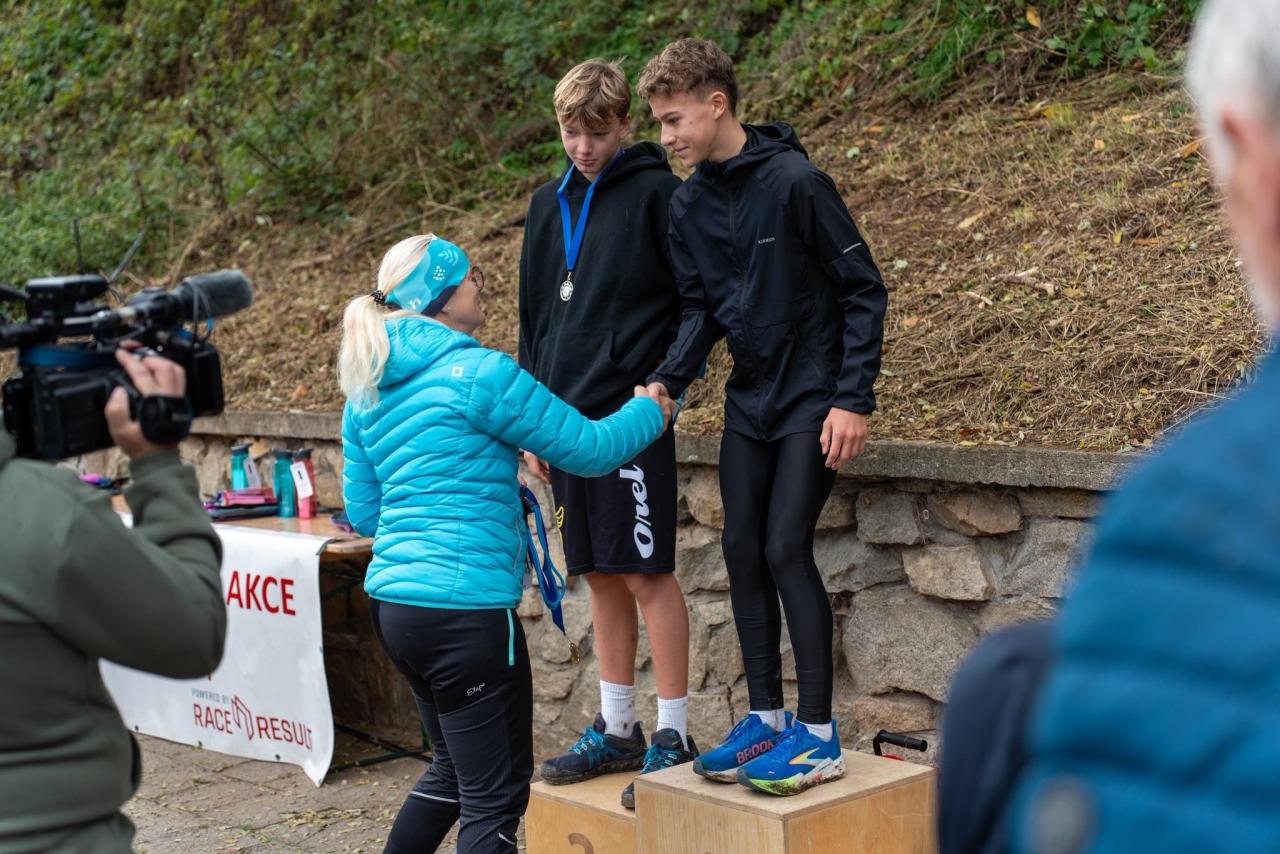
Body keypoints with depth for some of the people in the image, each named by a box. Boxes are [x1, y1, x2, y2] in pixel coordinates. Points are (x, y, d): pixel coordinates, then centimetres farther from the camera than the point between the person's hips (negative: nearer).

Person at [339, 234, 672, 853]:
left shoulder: (365, 394, 12)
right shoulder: (480, 372, -11)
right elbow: (588, 449, -5)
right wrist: (652, 408, 14)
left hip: (393, 603, 9)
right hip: (465, 609, -9)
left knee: (454, 770, 24)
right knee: (496, 796, 0)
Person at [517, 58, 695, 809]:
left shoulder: (656, 194, -6)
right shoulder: (549, 204, 14)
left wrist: (667, 381, -15)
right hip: (568, 415, 7)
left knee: (648, 574, -3)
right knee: (602, 577, 12)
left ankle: (674, 734, 7)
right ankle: (617, 729, 22)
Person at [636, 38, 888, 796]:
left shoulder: (795, 181, -16)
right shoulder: (690, 204, 4)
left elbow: (864, 290, -13)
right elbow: (701, 308, 8)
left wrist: (855, 399, -17)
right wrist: (669, 381, -10)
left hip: (814, 399, -7)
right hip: (750, 399, 7)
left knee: (787, 547, -12)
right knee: (744, 552, 6)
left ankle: (820, 734, -2)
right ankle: (767, 719, 18)